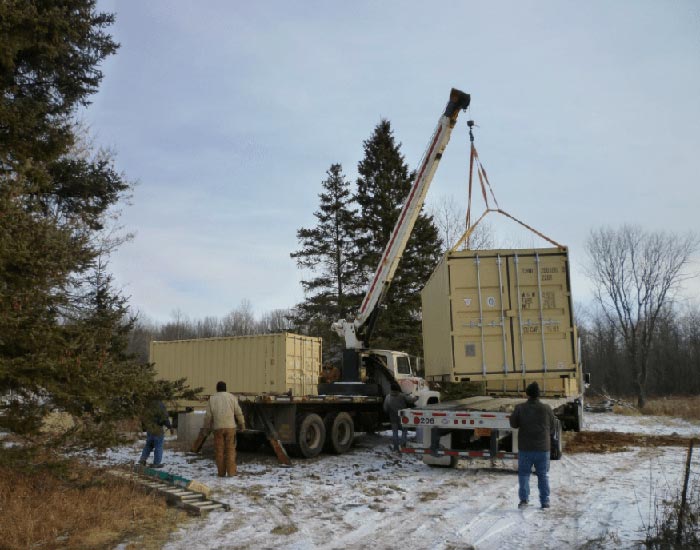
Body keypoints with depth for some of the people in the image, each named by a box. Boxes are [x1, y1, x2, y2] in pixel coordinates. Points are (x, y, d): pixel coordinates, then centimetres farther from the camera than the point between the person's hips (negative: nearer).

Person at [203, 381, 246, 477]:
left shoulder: (212, 399, 5)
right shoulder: (231, 397, 4)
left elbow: (208, 415, 3)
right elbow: (238, 412, 2)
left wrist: (207, 427, 18)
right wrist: (242, 424, 14)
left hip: (218, 427, 0)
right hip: (230, 426, 0)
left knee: (219, 450, 6)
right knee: (230, 449, 2)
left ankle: (221, 472, 8)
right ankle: (231, 472, -2)